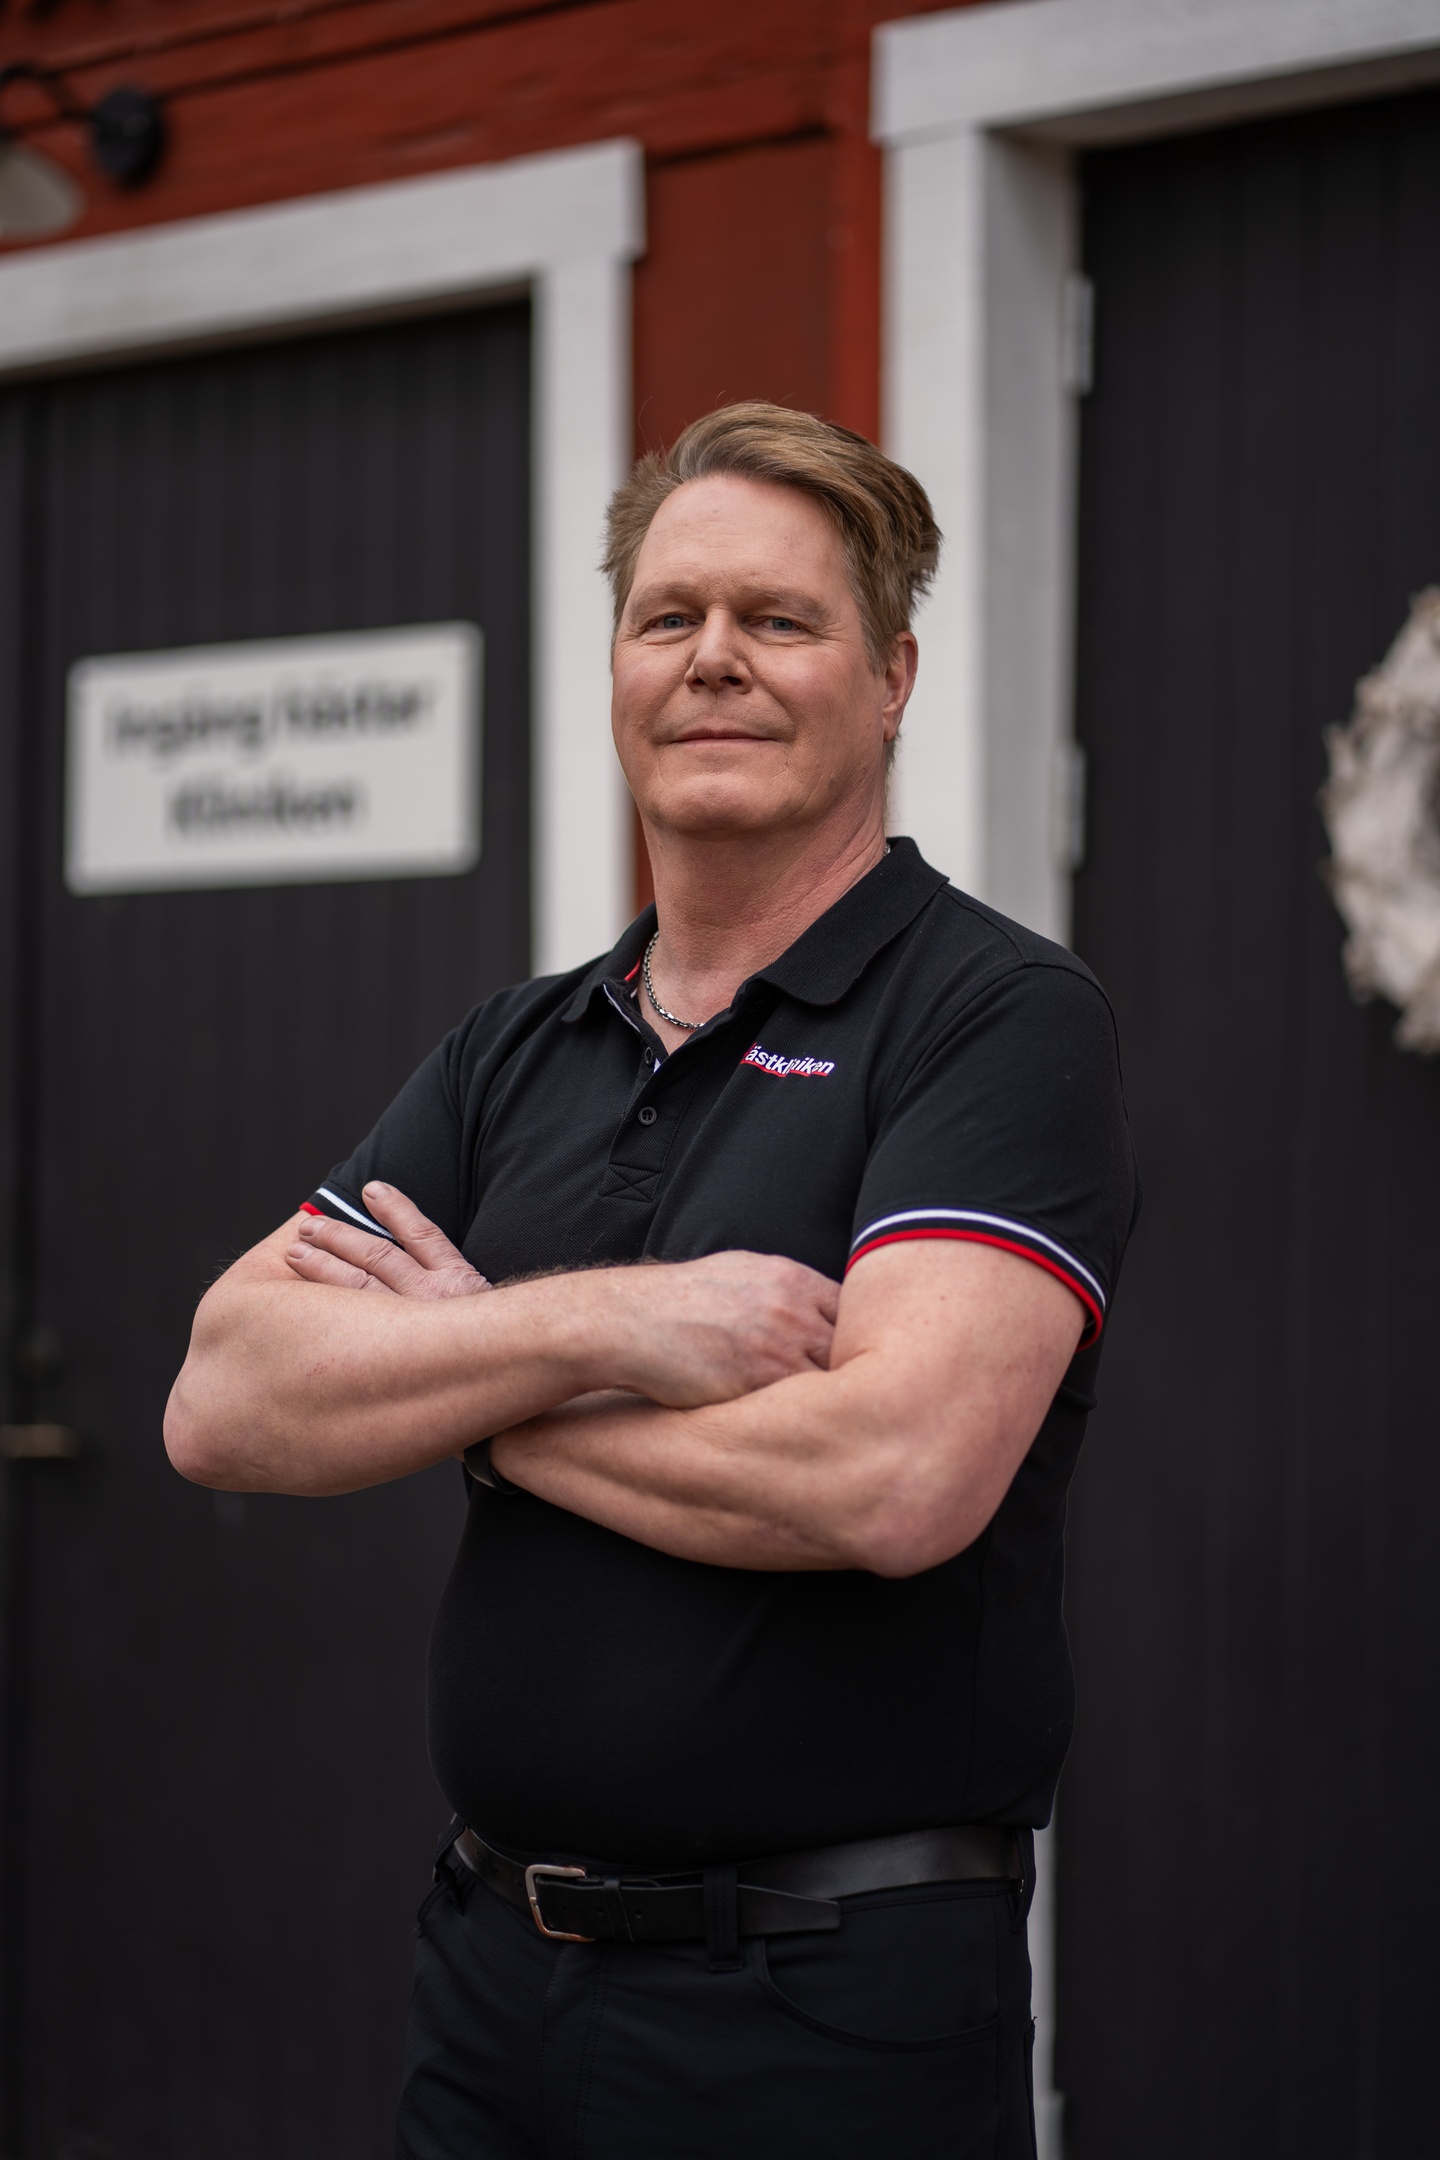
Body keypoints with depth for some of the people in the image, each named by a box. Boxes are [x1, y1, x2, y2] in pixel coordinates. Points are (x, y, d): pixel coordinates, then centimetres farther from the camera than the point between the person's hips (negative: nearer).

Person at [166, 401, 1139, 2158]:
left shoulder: (1005, 1020, -9)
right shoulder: (514, 1053, 10)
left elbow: (895, 1471, -24)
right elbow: (222, 1405, -1)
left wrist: (466, 1370, -9)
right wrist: (596, 1324, -17)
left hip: (833, 2006, -5)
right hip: (491, 1957, 6)